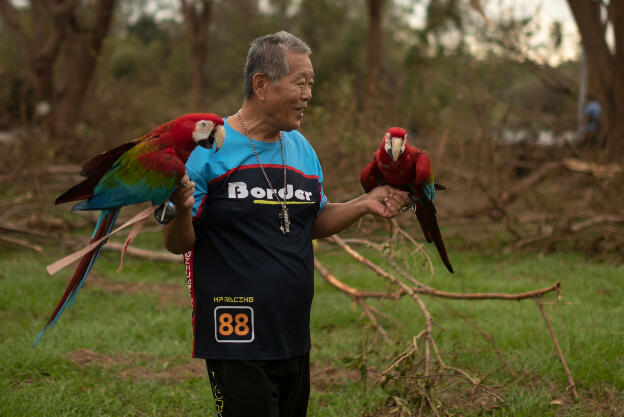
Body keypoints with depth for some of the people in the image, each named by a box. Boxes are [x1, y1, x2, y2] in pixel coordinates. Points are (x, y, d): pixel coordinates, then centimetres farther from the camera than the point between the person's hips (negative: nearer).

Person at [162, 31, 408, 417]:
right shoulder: (210, 147, -10)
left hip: (294, 338, 7)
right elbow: (178, 243, -9)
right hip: (236, 340, -7)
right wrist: (182, 211, -30)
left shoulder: (301, 148, 10)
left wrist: (363, 204, 4)